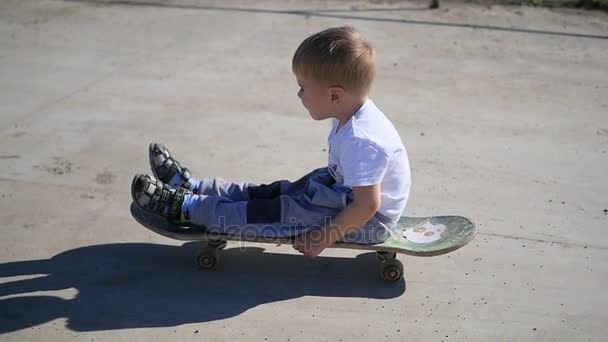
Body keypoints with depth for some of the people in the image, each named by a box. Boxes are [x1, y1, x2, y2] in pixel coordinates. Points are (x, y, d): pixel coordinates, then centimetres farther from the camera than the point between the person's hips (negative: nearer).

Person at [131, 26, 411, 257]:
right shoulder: (354, 115, -2)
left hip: (367, 221, -9)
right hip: (346, 192, 9)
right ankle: (191, 188, 13)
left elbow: (368, 204, -33)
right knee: (272, 192, 7)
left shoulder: (359, 139, -33)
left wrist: (324, 237, -26)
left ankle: (185, 207, -7)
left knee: (277, 212, -13)